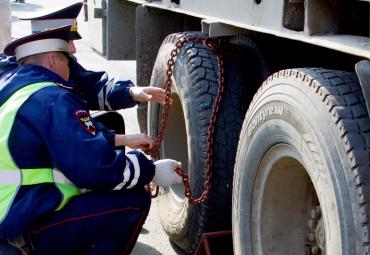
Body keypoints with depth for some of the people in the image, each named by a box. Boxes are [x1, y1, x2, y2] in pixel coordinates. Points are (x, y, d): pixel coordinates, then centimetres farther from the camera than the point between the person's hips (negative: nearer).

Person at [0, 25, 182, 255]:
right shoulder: (52, 102, -19)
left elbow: (75, 137, 18)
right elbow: (96, 168, -23)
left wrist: (124, 140, 18)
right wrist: (152, 171, -9)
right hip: (27, 231, -10)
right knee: (134, 201, -12)